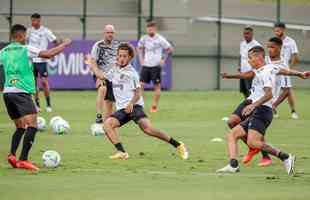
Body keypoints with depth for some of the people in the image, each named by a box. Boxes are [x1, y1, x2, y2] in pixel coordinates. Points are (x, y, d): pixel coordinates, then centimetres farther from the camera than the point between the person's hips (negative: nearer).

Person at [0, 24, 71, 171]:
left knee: (20, 127, 18)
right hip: (22, 92, -7)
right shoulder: (26, 50, -4)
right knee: (32, 126, -11)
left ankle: (12, 155, 0)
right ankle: (23, 160, -23)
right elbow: (48, 54, -7)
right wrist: (64, 45, 5)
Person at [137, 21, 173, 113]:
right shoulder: (144, 38, 3)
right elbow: (140, 48, 21)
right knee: (141, 84, -6)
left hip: (156, 66, -3)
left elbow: (169, 49, 1)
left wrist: (163, 59, -3)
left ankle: (154, 106, 10)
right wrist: (141, 58, 9)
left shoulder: (160, 39, -8)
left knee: (157, 86, 1)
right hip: (145, 65, 3)